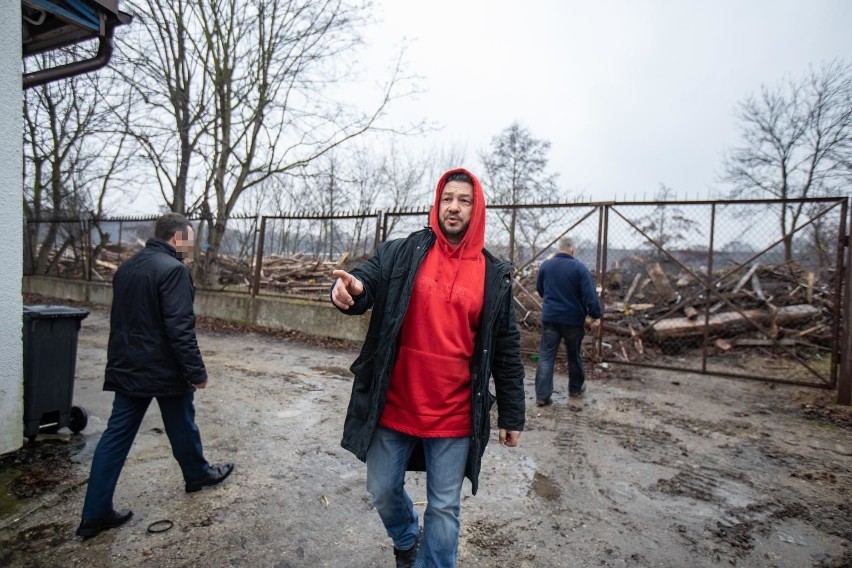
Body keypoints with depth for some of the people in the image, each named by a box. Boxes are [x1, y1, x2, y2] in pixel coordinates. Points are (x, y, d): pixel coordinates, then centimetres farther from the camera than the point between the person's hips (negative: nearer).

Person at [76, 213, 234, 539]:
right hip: (164, 368, -7)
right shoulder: (173, 269, -20)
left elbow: (120, 318, 18)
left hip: (128, 367, 7)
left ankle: (95, 513, 17)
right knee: (182, 427, 14)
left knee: (116, 435, 11)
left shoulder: (127, 267, 8)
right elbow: (180, 328, -25)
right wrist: (196, 371, -19)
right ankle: (198, 474, 36)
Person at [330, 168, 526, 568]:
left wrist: (511, 416, 6)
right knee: (383, 492, 21)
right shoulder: (401, 253, -2)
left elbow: (506, 351, 3)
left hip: (453, 416, -1)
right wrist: (350, 290, -37)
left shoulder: (495, 275, -1)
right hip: (394, 407, 2)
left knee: (444, 508, 13)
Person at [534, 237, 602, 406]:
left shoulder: (545, 265, 1)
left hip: (549, 318, 2)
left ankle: (542, 395, 0)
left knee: (546, 356, 4)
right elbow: (590, 294, -15)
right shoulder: (579, 267, -10)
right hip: (573, 319, -2)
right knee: (574, 355, 17)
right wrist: (595, 315, -8)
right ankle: (575, 388, 34)